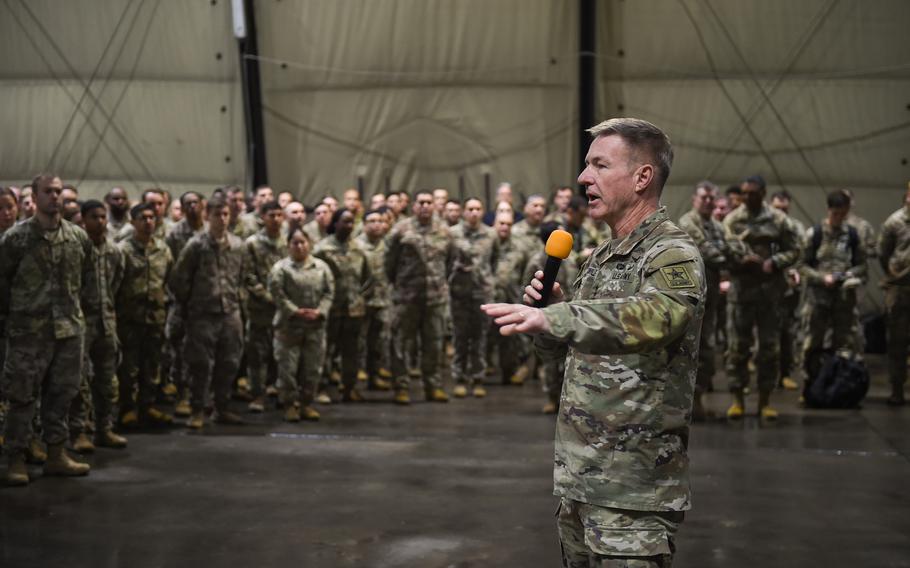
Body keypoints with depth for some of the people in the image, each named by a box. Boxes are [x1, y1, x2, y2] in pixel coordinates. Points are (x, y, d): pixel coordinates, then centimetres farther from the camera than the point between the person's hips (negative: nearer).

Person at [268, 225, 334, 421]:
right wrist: (296, 311, -16)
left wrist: (320, 311, -9)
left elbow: (329, 292, 6)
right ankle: (289, 404, 11)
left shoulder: (321, 267, 8)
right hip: (289, 325, -3)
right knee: (288, 366, -1)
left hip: (315, 325, 3)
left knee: (313, 367, 7)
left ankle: (306, 403, 20)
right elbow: (277, 294, -10)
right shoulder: (280, 268, -4)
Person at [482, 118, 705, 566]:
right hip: (578, 478, 8)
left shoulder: (674, 256, -12)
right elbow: (560, 348, 22)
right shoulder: (600, 257, 14)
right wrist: (546, 305, 0)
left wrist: (552, 318, -48)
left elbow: (651, 317, -36)